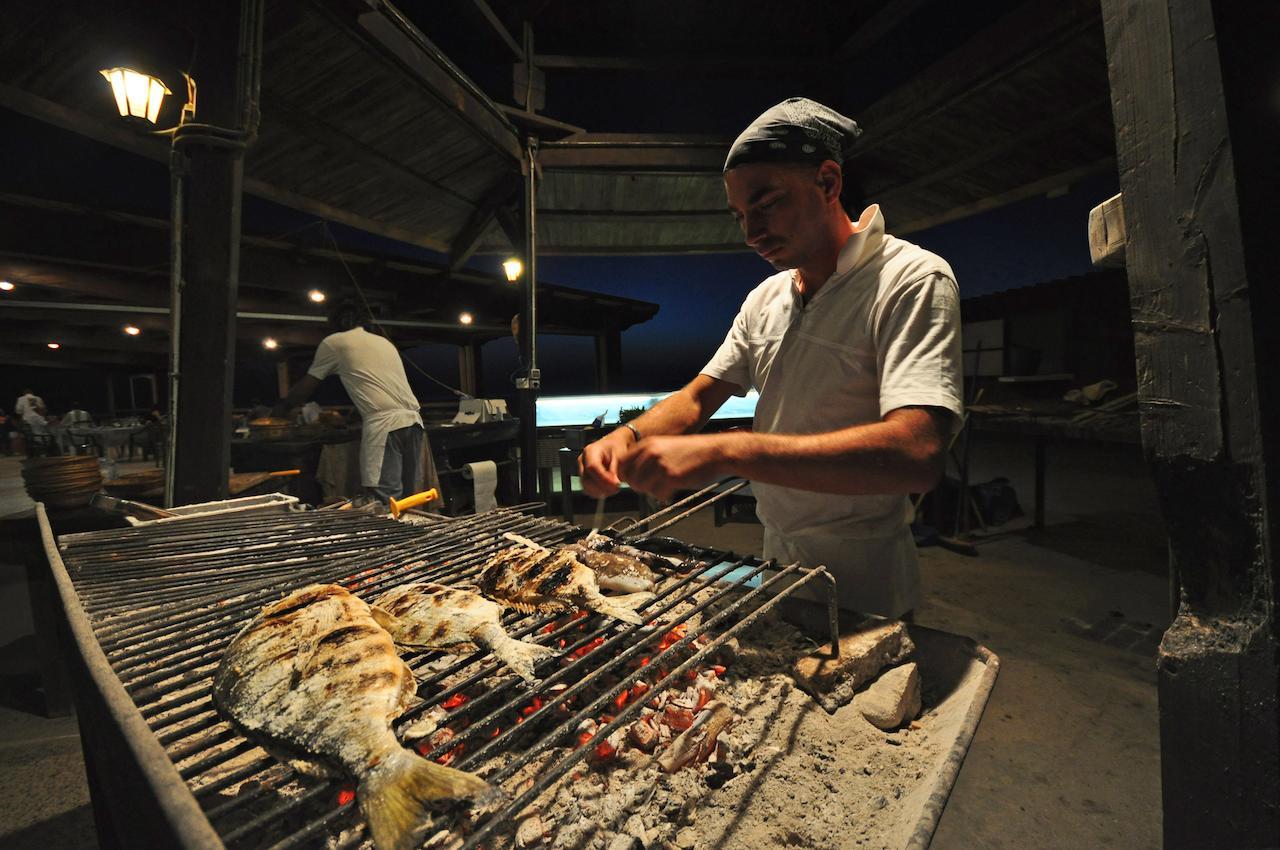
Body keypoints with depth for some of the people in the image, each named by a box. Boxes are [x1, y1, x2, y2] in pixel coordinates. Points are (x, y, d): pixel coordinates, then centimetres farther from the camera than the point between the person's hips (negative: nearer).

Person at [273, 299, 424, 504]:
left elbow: (306, 387, 20)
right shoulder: (384, 341, 28)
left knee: (386, 502, -9)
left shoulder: (333, 342, 11)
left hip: (384, 425, -6)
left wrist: (280, 410, 38)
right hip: (413, 420, 7)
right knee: (410, 500, 8)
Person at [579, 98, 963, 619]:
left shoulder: (912, 280, -18)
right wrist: (631, 436, -16)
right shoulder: (765, 299, 3)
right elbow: (699, 396, 4)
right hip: (776, 561, 7)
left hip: (861, 589, -6)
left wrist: (723, 452, -41)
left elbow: (917, 453, -33)